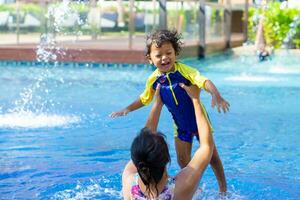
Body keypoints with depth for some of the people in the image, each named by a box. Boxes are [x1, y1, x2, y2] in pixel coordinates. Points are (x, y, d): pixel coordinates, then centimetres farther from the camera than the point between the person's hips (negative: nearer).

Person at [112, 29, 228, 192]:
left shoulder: (183, 70, -25)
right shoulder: (153, 80, -8)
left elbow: (204, 81, -38)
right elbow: (145, 99, 11)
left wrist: (216, 95, -57)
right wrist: (127, 109, 4)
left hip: (199, 119, -4)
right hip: (180, 124, 4)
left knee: (212, 156, 5)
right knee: (182, 160, 10)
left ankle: (223, 190, 22)